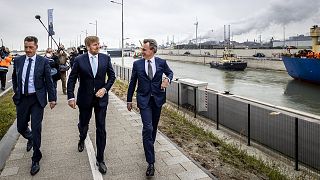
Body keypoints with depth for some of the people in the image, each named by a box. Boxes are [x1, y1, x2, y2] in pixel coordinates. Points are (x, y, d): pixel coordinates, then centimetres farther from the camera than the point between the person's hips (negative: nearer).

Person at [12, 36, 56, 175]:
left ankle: (36, 160, 11)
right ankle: (30, 139, 50)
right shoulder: (18, 61, 5)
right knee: (21, 127, 13)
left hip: (37, 99, -4)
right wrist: (16, 90, 11)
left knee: (36, 128, -3)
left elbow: (49, 81, -3)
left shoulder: (43, 61, -5)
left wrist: (52, 98, -4)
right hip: (21, 98, 4)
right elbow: (14, 77, 20)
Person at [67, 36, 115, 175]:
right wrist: (71, 97, -9)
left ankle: (100, 159, 14)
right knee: (83, 124, 18)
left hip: (101, 98, 0)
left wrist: (105, 88, -11)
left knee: (101, 129, 1)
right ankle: (82, 140, 55)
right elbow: (72, 79, -3)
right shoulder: (79, 60, -7)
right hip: (85, 98, 0)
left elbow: (112, 76, 4)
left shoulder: (106, 58, -3)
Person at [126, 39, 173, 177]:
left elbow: (170, 72, 17)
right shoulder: (137, 64, -1)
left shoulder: (161, 62, -1)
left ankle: (149, 147, 43)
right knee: (148, 128, -11)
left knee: (154, 127, 16)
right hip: (144, 100, -2)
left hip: (158, 99, 2)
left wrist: (168, 79, -6)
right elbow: (132, 83, 5)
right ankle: (150, 162, -6)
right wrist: (129, 100, 7)